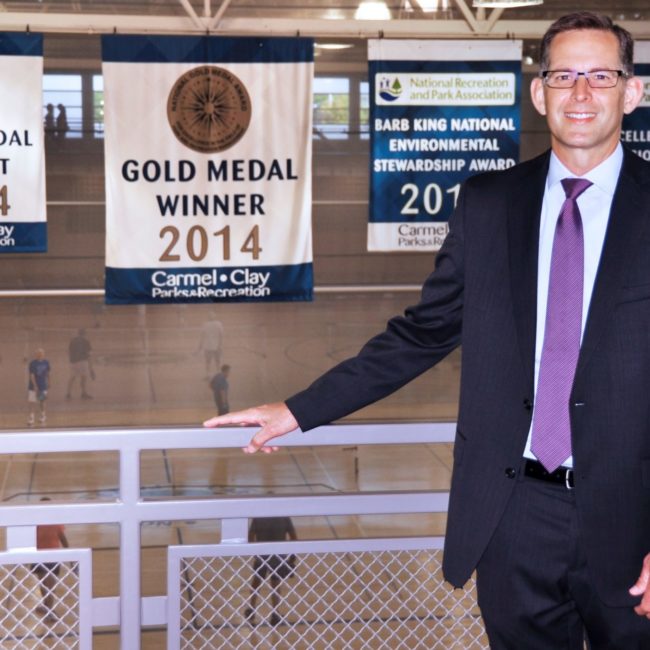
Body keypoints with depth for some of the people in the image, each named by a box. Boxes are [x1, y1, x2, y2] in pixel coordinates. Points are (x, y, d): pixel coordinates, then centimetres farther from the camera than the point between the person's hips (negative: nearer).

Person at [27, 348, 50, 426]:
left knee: (42, 402, 14)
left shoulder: (46, 362, -2)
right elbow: (31, 375, -16)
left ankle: (42, 418, 28)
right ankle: (31, 420, 2)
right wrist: (35, 386, -20)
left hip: (43, 386, 4)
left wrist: (48, 383, 15)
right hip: (33, 386, -4)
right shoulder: (33, 363, -15)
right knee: (32, 403, -3)